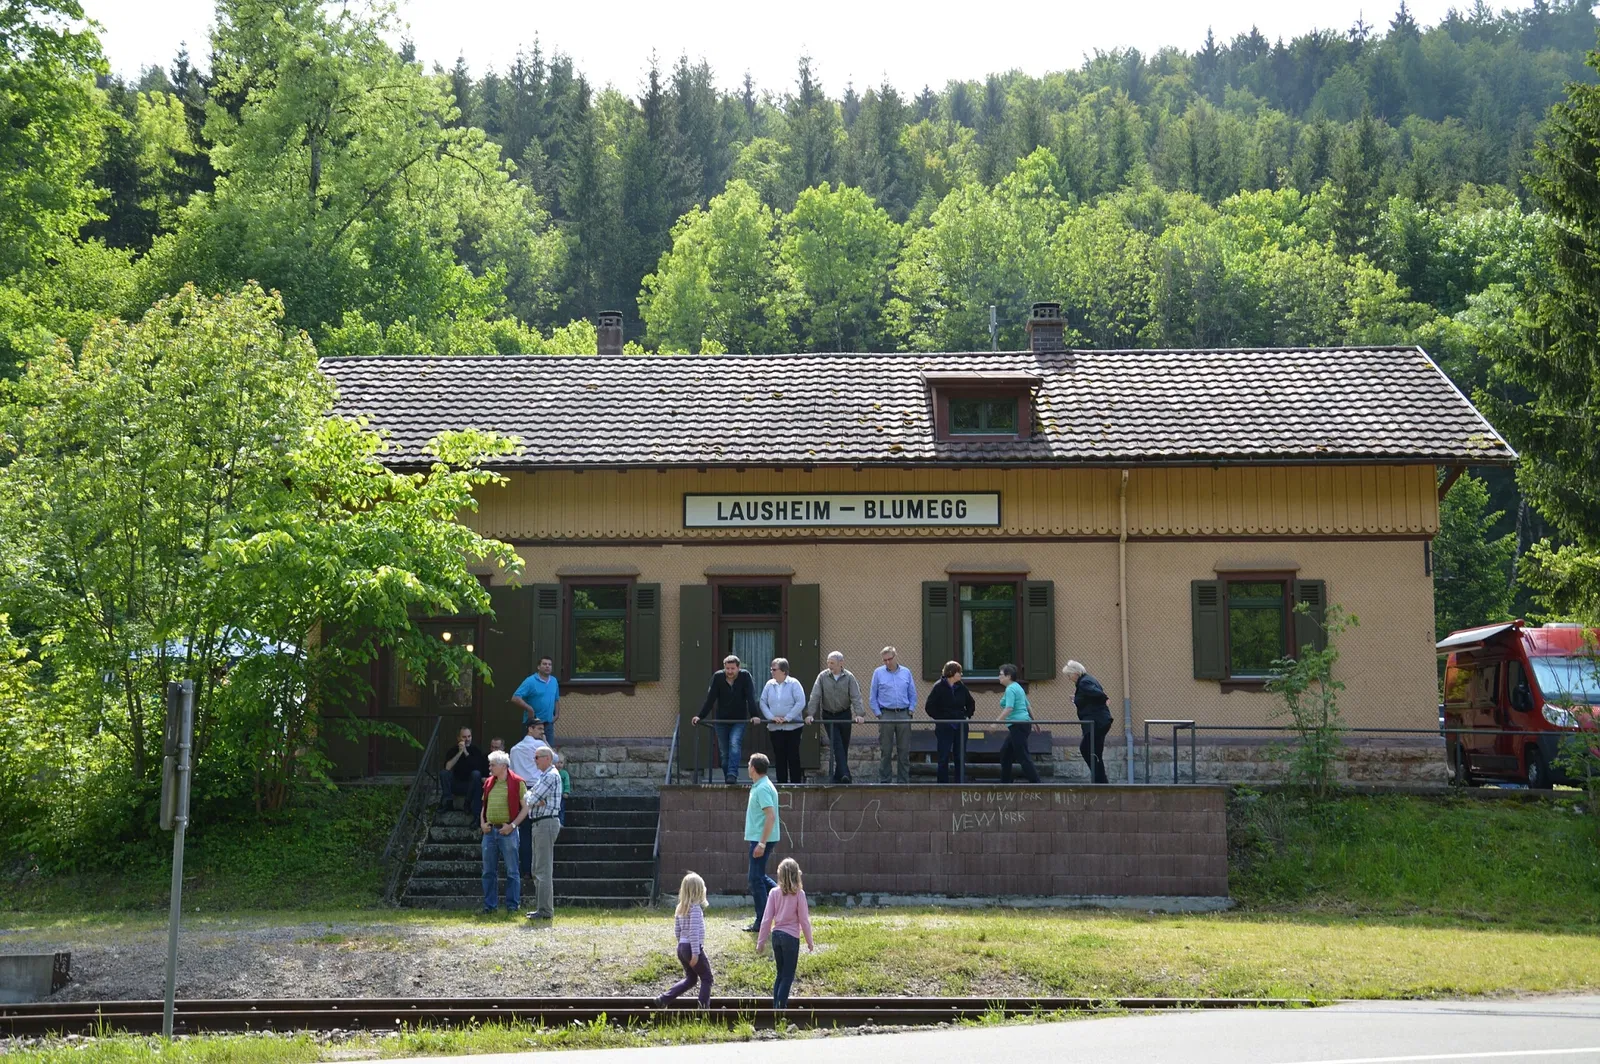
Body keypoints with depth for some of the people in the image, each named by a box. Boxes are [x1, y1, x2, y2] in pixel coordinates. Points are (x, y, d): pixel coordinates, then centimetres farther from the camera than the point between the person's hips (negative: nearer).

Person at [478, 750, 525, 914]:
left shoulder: (516, 782, -5)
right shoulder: (489, 783, 13)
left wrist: (512, 825, -14)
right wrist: (482, 822, 6)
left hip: (507, 831, -6)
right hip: (489, 831, 6)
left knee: (512, 871, 0)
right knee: (489, 871, 8)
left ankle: (512, 905, 5)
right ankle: (489, 905, 15)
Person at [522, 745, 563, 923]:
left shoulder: (552, 776, -13)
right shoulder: (543, 776, 20)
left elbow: (531, 799, -18)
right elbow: (529, 795, 10)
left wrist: (532, 798, 4)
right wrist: (536, 800, -10)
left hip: (546, 823, -11)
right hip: (540, 823, 11)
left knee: (543, 870, -11)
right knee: (537, 870, 14)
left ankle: (545, 911, -11)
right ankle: (541, 907, 20)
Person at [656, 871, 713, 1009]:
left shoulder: (680, 908, 9)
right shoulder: (696, 908, -15)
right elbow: (694, 931, -21)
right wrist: (695, 953, -20)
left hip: (681, 947, 8)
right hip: (692, 947, -8)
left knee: (690, 978, 18)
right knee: (706, 978, 6)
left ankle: (664, 998, 11)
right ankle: (704, 1007, 0)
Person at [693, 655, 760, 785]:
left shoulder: (745, 676, -10)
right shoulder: (718, 677, -6)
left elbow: (751, 698, -15)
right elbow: (710, 699, -6)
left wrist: (754, 715, -26)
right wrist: (700, 716, -11)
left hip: (739, 721, -2)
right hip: (721, 721, 2)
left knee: (735, 745, -24)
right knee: (724, 752, 4)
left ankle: (732, 775, -32)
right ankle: (728, 779, 13)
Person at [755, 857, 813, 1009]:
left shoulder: (774, 892, -2)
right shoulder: (799, 894, -10)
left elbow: (767, 919, -1)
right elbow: (804, 920, -7)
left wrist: (761, 941, 6)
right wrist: (810, 942, 4)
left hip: (776, 935, 4)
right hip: (791, 937, -4)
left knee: (780, 973, 17)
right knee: (788, 976, 3)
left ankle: (775, 1007, 15)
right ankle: (781, 1008, -4)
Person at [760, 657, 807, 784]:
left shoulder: (793, 684, -6)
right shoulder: (769, 684, 6)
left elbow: (801, 703, -13)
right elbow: (763, 703, 5)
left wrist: (787, 718, -16)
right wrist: (771, 717, -9)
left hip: (793, 726, -4)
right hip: (775, 728, 4)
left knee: (793, 756, -1)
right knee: (779, 757, 5)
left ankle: (796, 782, 6)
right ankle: (781, 783, 11)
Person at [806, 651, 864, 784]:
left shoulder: (849, 677, -5)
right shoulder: (823, 676, -4)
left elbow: (856, 697, -10)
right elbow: (815, 696, -7)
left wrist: (859, 714, -22)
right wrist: (810, 713, -16)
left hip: (844, 715, 1)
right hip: (828, 716, -1)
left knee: (844, 746, 6)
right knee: (836, 745, -11)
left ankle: (838, 777, 16)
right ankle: (845, 774, -20)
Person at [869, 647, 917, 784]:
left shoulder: (906, 673, 9)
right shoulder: (878, 673, 3)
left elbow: (913, 695, 15)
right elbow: (872, 697, 5)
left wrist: (910, 711, 3)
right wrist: (878, 714, -3)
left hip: (903, 715, 2)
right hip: (886, 715, -2)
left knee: (904, 751, 3)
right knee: (885, 751, -1)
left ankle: (904, 781, 9)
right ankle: (884, 781, 4)